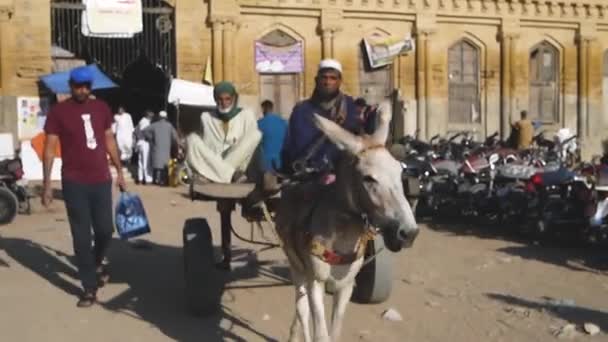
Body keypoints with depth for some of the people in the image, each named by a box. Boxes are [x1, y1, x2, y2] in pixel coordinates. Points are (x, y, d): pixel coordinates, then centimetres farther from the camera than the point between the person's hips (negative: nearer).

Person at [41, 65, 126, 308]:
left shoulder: (102, 108, 6)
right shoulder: (58, 112, -5)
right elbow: (50, 148, -5)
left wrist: (120, 172, 12)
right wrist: (47, 184, -9)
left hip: (101, 180, 3)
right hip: (74, 183, -3)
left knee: (105, 230, 9)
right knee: (82, 236, 2)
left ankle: (97, 263, 41)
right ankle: (90, 288, 12)